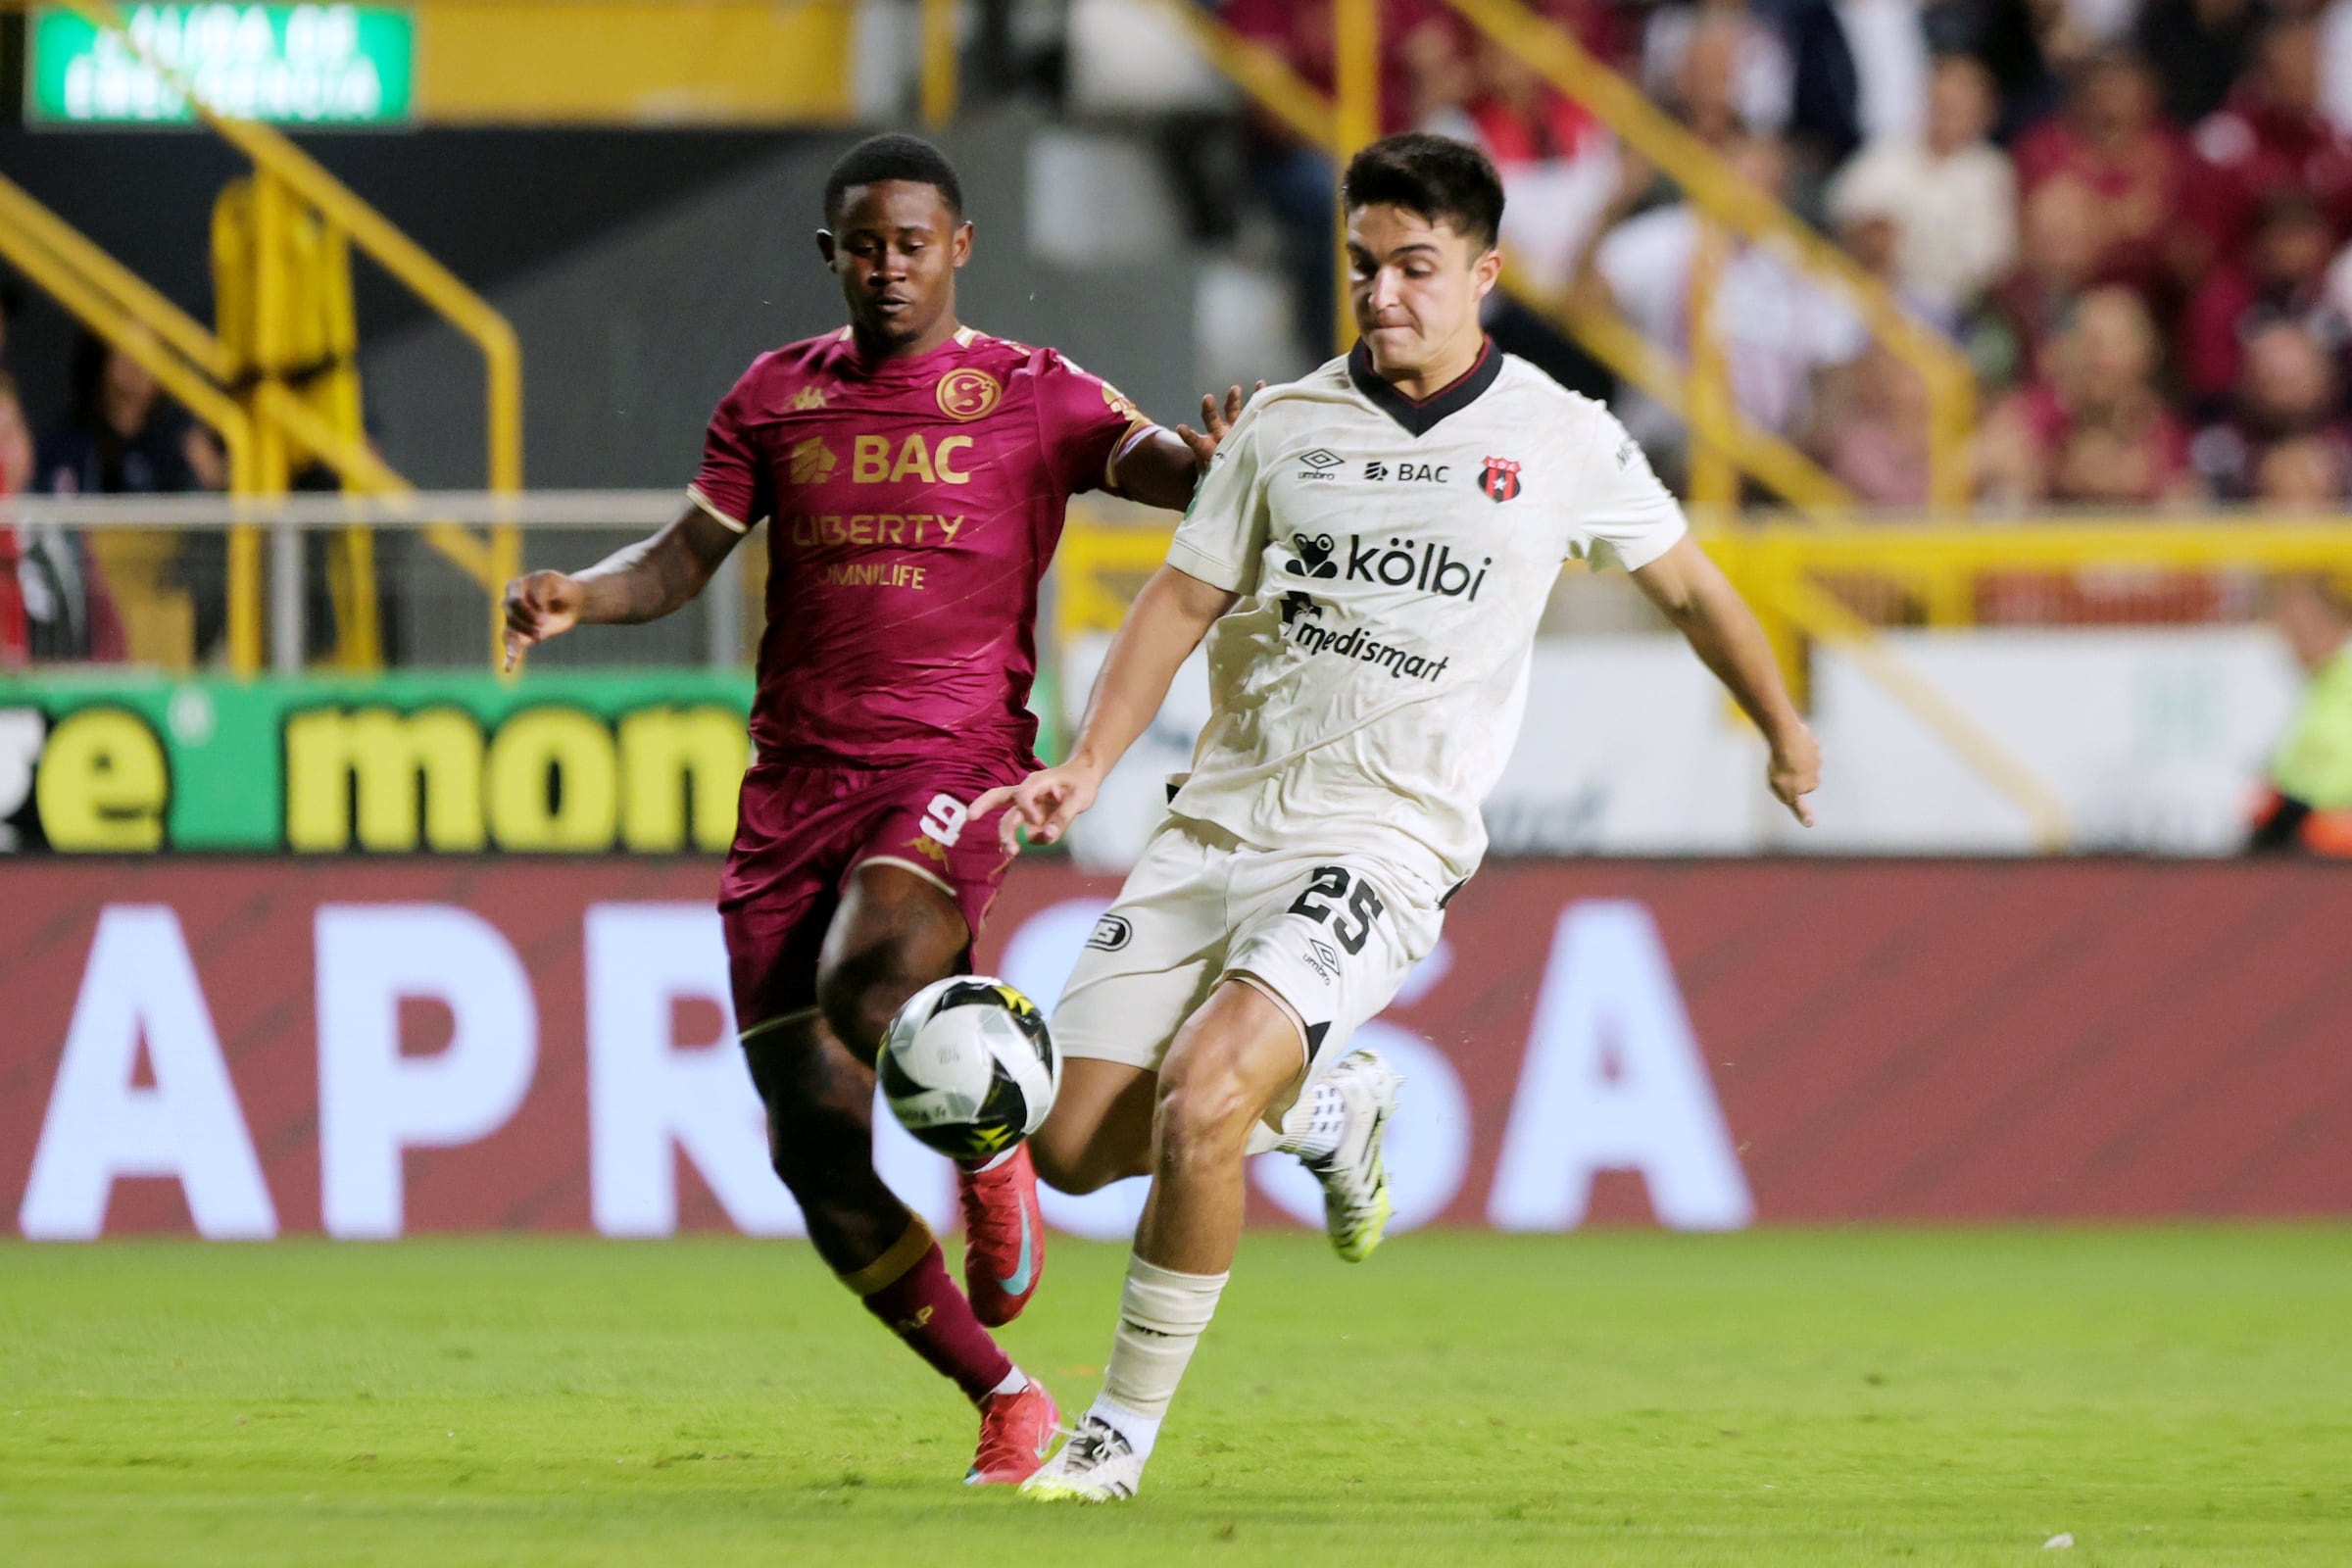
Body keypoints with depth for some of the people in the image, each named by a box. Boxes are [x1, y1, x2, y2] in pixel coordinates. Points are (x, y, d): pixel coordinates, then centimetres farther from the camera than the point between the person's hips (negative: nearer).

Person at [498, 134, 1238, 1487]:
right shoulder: (777, 397, 14)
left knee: (863, 997, -34)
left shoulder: (1030, 397, 5)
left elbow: (1166, 466, -7)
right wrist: (575, 598, -4)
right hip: (792, 788, 4)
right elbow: (683, 561, 16)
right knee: (819, 1151, -4)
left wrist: (1217, 463, -31)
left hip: (950, 767, -4)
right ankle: (1004, 1398, 11)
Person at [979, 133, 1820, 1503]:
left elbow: (1687, 582, 18)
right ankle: (1326, 1106, 27)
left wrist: (1788, 734, 30)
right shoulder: (1286, 427, 8)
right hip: (1217, 823, 4)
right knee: (1075, 1142, -4)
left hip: (1385, 842, -4)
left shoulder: (1563, 442, 2)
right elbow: (1185, 599, 10)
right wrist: (1090, 764, -4)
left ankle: (1125, 1434, -10)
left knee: (1198, 1097, -26)